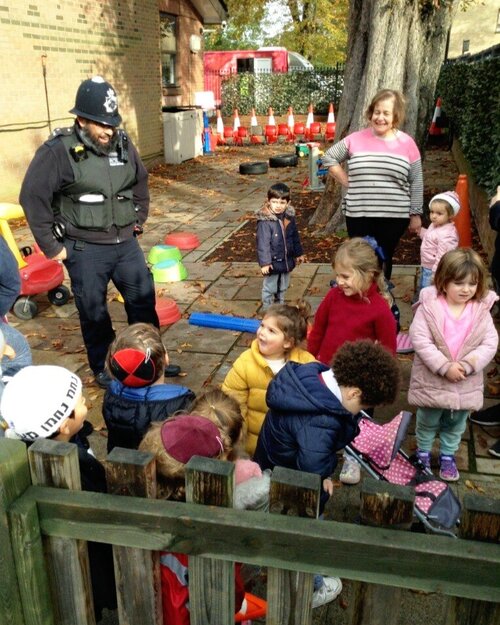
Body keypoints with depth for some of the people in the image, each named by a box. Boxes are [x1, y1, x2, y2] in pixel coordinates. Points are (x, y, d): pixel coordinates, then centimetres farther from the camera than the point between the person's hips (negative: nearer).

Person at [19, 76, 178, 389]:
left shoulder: (123, 143, 2)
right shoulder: (58, 151, -14)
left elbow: (141, 182, 18)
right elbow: (33, 197, -12)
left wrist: (139, 222, 15)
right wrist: (51, 246, -9)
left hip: (126, 243, 5)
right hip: (85, 250, -5)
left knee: (144, 300, 12)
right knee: (94, 311, 8)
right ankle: (103, 368, 28)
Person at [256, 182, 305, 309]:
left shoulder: (289, 217, -1)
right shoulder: (265, 221, -21)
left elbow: (295, 237, 11)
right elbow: (263, 243, -23)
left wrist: (299, 253, 18)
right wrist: (264, 262, -25)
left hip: (287, 261, 6)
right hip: (272, 262, -6)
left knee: (283, 287, 22)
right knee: (269, 289, 7)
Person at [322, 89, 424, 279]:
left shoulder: (406, 143, -2)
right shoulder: (356, 139, -1)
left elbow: (416, 182, 2)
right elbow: (329, 158, 9)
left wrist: (416, 214, 1)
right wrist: (347, 182, 0)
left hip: (393, 216, 0)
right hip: (358, 215, 1)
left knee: (384, 259, 11)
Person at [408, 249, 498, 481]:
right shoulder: (428, 306, -17)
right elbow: (420, 340, -21)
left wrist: (468, 365, -22)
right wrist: (444, 367, -24)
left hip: (465, 382, 3)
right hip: (432, 380, -2)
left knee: (457, 422, 21)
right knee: (428, 420, 19)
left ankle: (448, 455, 44)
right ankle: (423, 451, 43)